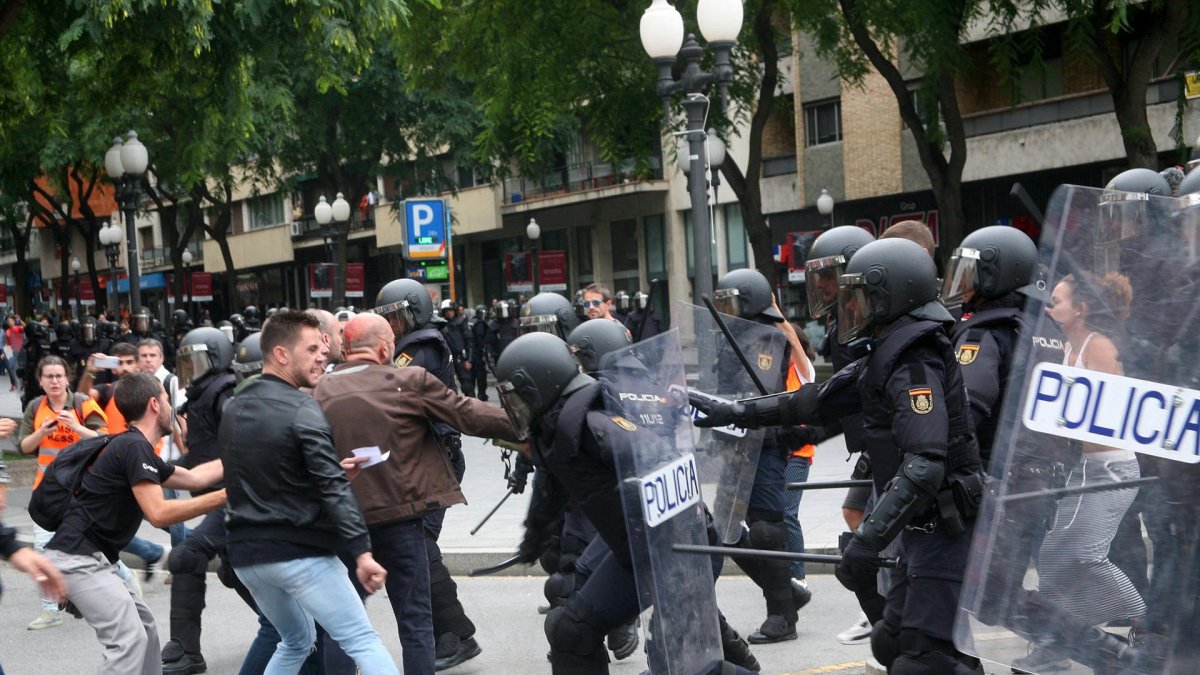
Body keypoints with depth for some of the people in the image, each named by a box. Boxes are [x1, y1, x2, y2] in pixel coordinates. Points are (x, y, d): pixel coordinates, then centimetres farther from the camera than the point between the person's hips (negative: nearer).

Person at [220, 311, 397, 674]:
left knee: (296, 640, 25)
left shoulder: (233, 408, 11)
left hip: (246, 554, 8)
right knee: (363, 641, -4)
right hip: (299, 552, -8)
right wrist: (362, 552, -22)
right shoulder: (302, 409, -13)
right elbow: (334, 488, -20)